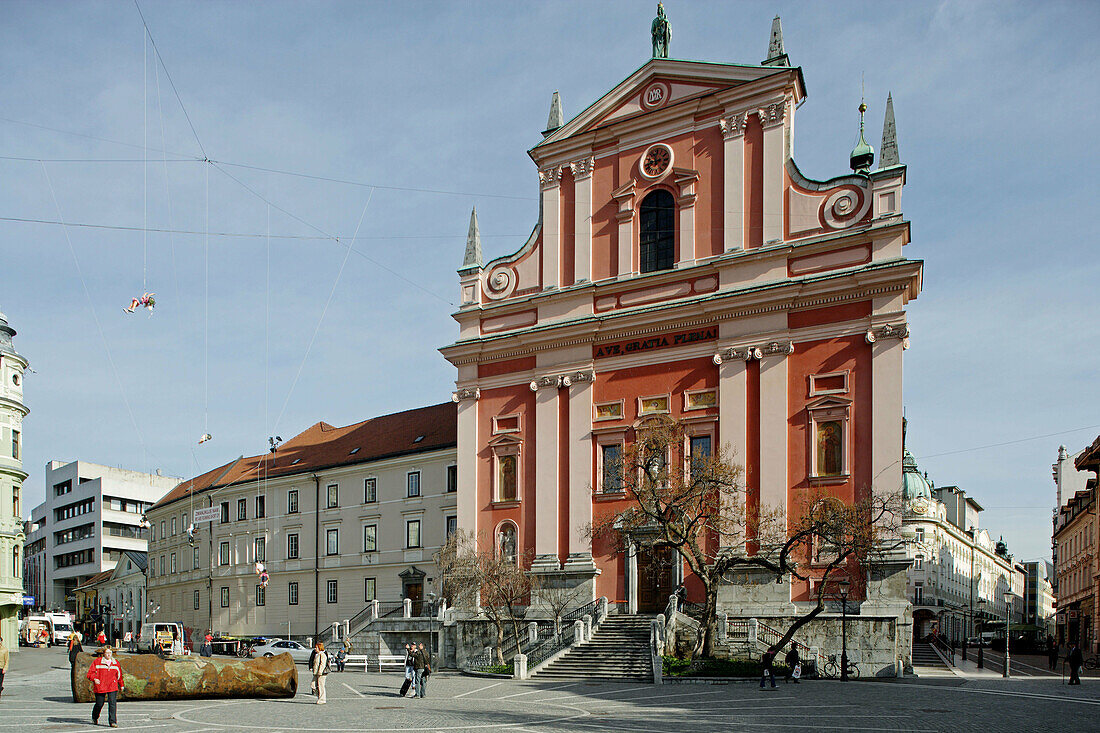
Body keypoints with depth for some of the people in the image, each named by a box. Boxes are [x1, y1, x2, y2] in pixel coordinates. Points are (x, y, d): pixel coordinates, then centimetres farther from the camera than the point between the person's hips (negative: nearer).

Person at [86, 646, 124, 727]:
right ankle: (94, 718, 37)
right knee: (99, 704, 7)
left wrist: (121, 685, 25)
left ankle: (113, 721, -11)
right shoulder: (97, 661, 0)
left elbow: (119, 675, 22)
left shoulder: (116, 663, 10)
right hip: (100, 686, -1)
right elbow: (90, 672, 0)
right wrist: (94, 679, -19)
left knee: (113, 703, -12)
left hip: (112, 687, 1)